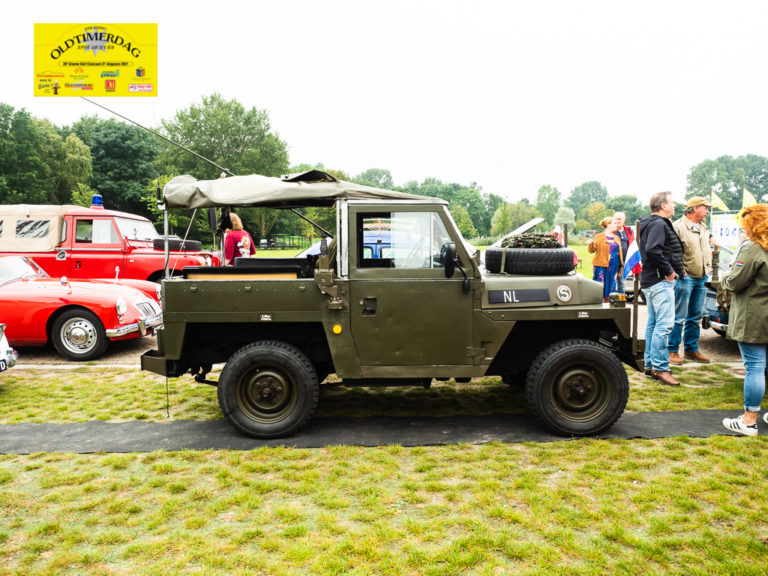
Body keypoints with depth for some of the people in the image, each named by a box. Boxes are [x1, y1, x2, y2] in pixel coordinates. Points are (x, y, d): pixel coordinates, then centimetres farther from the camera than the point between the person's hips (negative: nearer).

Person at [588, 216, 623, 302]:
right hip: (601, 266, -6)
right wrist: (591, 244, -26)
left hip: (613, 267, 6)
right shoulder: (599, 236, 0)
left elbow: (620, 252, 20)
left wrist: (621, 265, 16)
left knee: (611, 286, 7)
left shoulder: (616, 238, 17)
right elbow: (592, 250, -5)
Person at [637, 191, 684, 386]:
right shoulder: (659, 224, -13)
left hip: (650, 280, 11)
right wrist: (669, 271, -19)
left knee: (653, 323, 14)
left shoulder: (650, 224, 18)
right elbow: (652, 249, -27)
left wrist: (677, 268, 14)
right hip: (661, 282, -11)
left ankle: (650, 364, 20)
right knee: (664, 324, -11)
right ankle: (660, 368, -10)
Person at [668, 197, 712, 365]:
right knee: (679, 317, -6)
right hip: (685, 278, -8)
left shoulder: (704, 228, 18)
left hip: (702, 278, 8)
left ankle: (691, 349, 21)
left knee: (695, 317, 12)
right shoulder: (678, 226, -9)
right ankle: (672, 351, 2)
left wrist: (708, 267, 17)